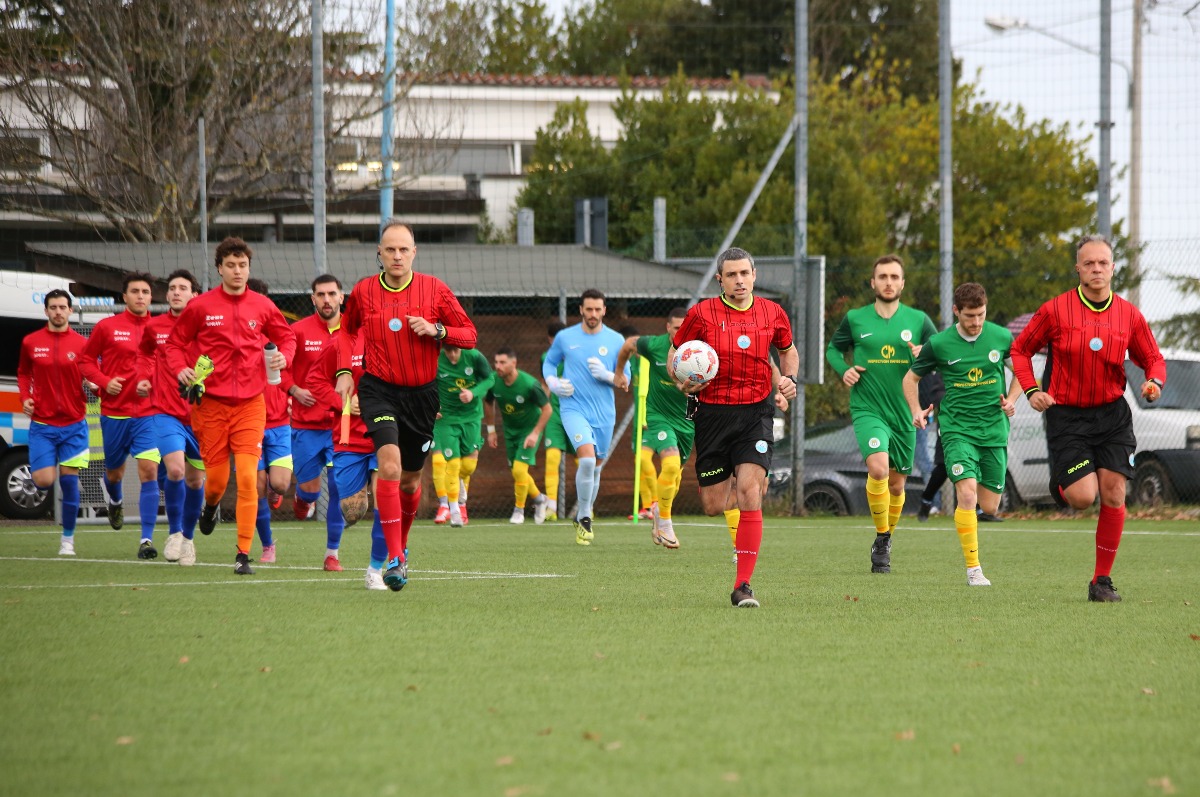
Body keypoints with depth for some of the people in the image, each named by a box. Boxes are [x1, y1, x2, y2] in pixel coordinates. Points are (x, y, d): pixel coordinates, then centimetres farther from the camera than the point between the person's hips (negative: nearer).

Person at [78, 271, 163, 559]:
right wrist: (104, 381, -9)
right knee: (114, 472, 14)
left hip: (147, 413, -1)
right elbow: (86, 360, 7)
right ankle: (115, 500, 53)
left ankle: (147, 539, -14)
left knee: (149, 470, -15)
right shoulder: (107, 327, 1)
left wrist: (154, 383, -9)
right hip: (114, 413, 1)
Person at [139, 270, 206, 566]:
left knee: (195, 480, 8)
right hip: (166, 412, 0)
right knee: (175, 470, -19)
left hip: (199, 414, 0)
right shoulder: (154, 327, 2)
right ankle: (174, 533, 0)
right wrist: (147, 376, 6)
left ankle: (188, 538, 28)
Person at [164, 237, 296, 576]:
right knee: (216, 479, 4)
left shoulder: (262, 306, 4)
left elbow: (286, 337, 17)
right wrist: (181, 369, -10)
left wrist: (283, 357, -5)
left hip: (250, 404, 0)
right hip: (210, 402, 0)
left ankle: (243, 554, -7)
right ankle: (210, 506, 43)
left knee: (248, 477, -12)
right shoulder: (200, 306, -1)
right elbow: (174, 342, 9)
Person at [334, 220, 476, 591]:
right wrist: (344, 371, 7)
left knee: (410, 479, 11)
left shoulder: (434, 289, -3)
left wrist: (437, 330, -17)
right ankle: (395, 559, -23)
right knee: (390, 466, -22)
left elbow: (469, 335, 1)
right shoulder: (363, 292, -1)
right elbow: (346, 329, 19)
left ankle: (401, 544, 40)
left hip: (422, 393, 1)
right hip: (378, 389, -1)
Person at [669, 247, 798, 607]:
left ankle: (743, 586, -13)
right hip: (713, 412, 0)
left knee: (749, 493, -17)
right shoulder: (701, 314, -2)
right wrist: (684, 382, -13)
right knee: (713, 506, 3)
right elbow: (674, 354, 8)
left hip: (756, 412, 0)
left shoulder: (772, 314, 4)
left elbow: (789, 351, 23)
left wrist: (789, 379, 3)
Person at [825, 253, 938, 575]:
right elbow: (833, 348, 17)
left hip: (903, 412, 3)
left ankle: (884, 544, 34)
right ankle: (882, 539, -11)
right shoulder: (855, 319, 2)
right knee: (878, 467, -26)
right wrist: (844, 370, -4)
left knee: (897, 483, 12)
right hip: (868, 410, -2)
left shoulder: (918, 320, 3)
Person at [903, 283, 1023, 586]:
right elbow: (911, 378, 10)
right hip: (957, 428, -2)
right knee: (967, 494, -21)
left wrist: (1011, 400, 0)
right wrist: (916, 410, -6)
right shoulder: (939, 344, -5)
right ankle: (973, 568, -13)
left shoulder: (1001, 337, -1)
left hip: (994, 429, 3)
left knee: (990, 506, 3)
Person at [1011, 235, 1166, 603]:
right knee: (1083, 496, -14)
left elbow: (1153, 358, 12)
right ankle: (1059, 484, 25)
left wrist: (1154, 381, -11)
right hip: (1067, 415, -2)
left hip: (1112, 414, 2)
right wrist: (1031, 390, -8)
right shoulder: (1055, 310, -6)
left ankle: (1102, 580, 6)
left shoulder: (1129, 315, 1)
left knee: (1113, 493, -7)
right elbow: (1020, 349, 6)